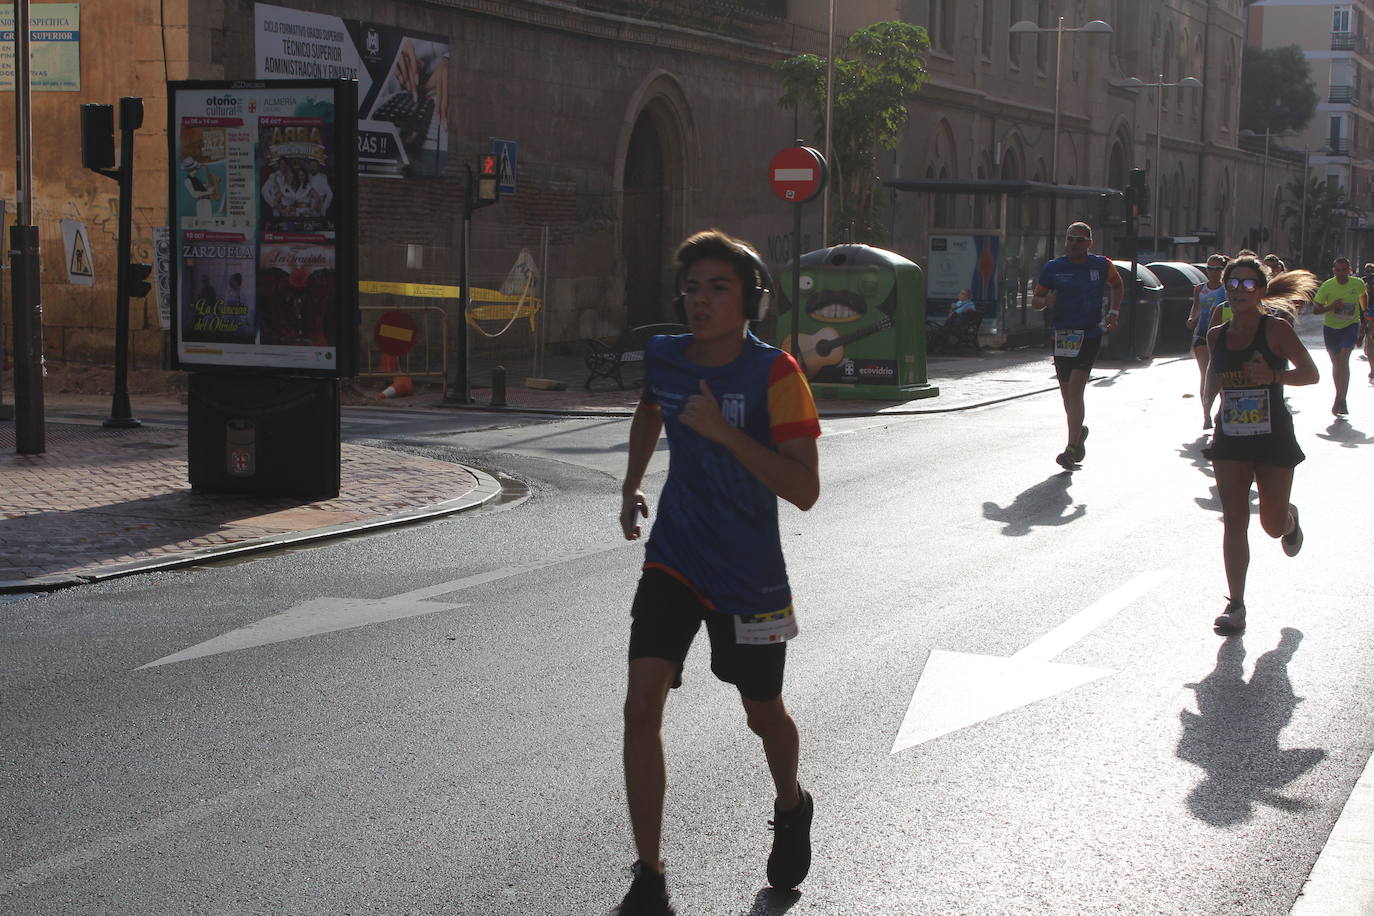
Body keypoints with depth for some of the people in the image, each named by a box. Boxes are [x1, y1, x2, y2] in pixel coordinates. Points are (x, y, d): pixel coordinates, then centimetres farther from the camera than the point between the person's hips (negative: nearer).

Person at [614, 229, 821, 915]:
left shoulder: (775, 374, -17)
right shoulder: (663, 358, -3)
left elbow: (804, 490, -25)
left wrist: (724, 431, -31)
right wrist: (632, 485, 14)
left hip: (749, 575, -3)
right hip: (673, 559, 3)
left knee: (763, 713, 15)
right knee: (642, 705, -14)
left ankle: (791, 809, 49)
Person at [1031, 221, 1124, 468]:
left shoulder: (1102, 266, 2)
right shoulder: (1053, 268, 1)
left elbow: (1117, 284, 24)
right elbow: (1035, 302, 7)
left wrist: (1114, 312, 12)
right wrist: (1046, 301, -16)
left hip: (1090, 336, -3)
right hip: (1062, 336, 3)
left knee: (1075, 390, -15)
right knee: (1067, 393, 11)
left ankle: (1072, 449, -16)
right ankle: (1079, 432, 38)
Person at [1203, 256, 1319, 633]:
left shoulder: (1276, 329, -9)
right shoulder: (1217, 336, 4)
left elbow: (1311, 373, -9)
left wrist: (1273, 376, -25)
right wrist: (1214, 383, -3)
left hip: (1273, 437, -3)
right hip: (1230, 439, 3)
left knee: (1273, 524, 5)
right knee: (1234, 522, -3)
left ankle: (1291, 519, 44)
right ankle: (1236, 605, 1)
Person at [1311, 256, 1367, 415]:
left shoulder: (1358, 284, -6)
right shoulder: (1327, 286, -11)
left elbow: (1364, 295, 19)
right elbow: (1315, 309, -9)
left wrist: (1364, 312, 23)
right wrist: (1331, 307, -25)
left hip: (1351, 325, -1)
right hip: (1331, 327, 1)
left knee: (1343, 359, -19)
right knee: (1336, 362, 9)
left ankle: (1340, 399, -21)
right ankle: (1340, 398, 24)